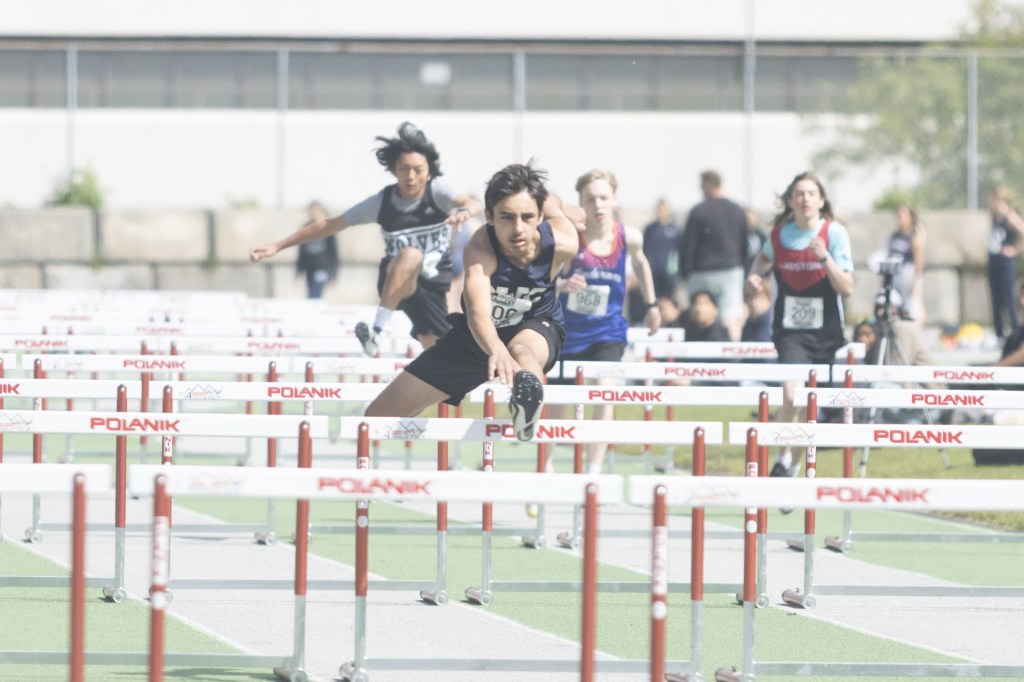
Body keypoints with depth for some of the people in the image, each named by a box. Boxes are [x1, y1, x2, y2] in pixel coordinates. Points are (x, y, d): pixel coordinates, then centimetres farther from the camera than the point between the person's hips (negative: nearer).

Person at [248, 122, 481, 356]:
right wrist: (277, 246, -9)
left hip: (436, 287, 2)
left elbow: (471, 204, -35)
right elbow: (329, 225, -7)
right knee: (411, 254, -36)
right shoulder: (381, 203, -12)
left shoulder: (437, 192, -15)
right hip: (395, 284, -2)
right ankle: (377, 330, -43)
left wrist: (465, 211, -62)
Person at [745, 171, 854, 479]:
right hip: (790, 329, 0)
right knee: (791, 393, -21)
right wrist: (754, 274, 4)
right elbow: (765, 257, 24)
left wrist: (825, 258, -25)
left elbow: (847, 288, -12)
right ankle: (784, 457, -2)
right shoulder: (779, 233, -1)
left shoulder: (835, 232, -8)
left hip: (825, 331, 0)